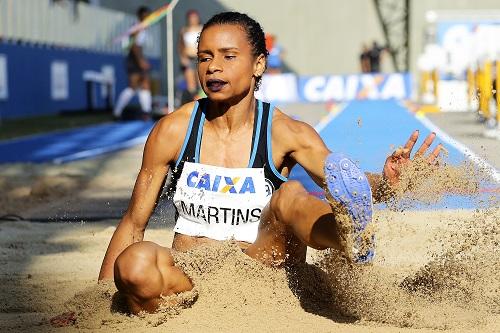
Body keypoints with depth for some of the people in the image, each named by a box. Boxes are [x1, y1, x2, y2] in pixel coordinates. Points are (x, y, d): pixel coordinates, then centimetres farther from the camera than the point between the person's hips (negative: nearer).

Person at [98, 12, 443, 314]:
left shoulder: (286, 134, -3)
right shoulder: (173, 131, -1)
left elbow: (346, 187, -13)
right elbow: (134, 223, 5)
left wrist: (385, 182, -36)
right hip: (186, 277, 1)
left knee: (290, 196, -31)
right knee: (134, 263, -33)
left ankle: (352, 245, -60)